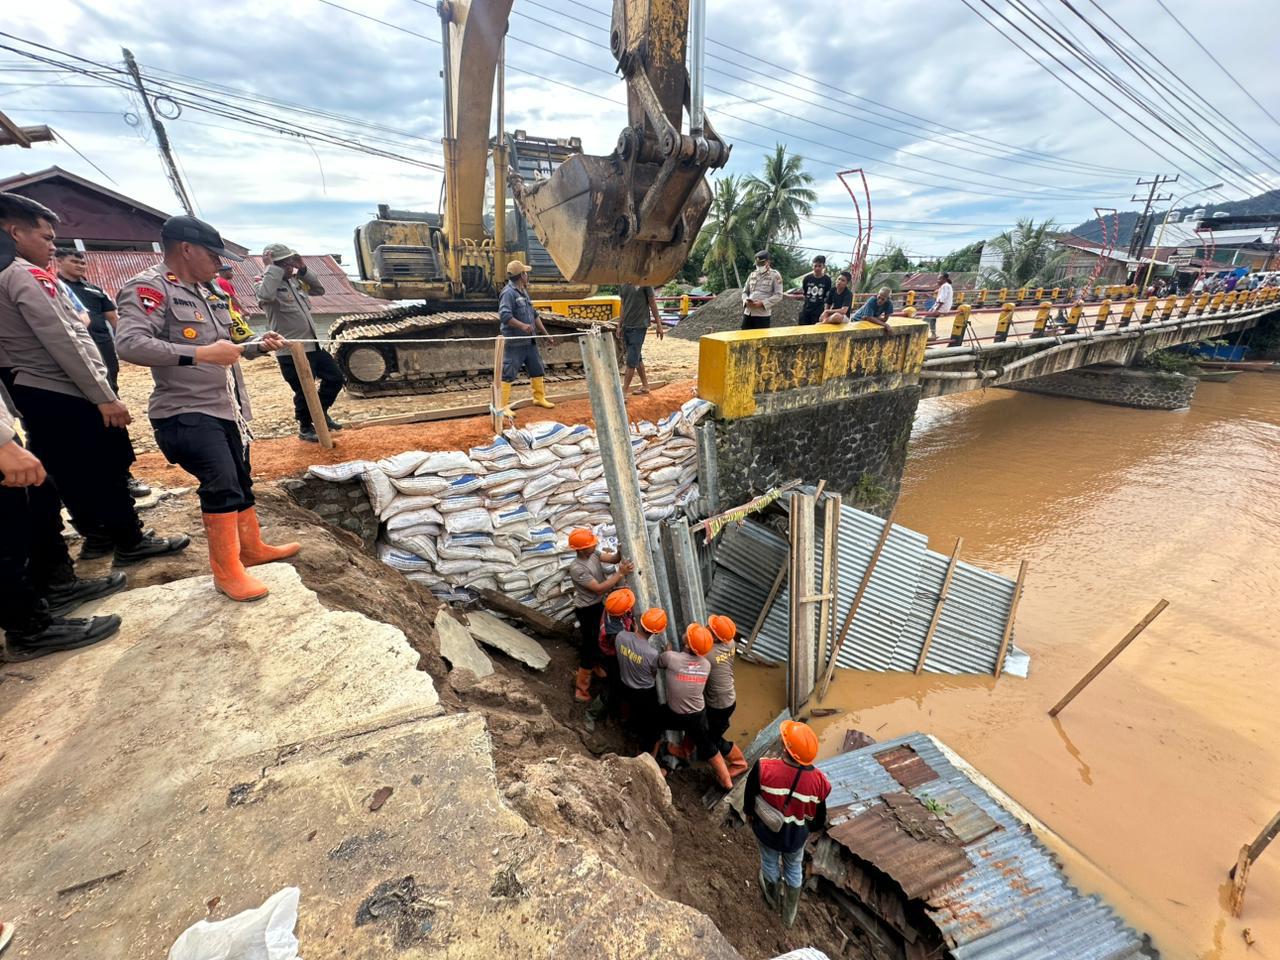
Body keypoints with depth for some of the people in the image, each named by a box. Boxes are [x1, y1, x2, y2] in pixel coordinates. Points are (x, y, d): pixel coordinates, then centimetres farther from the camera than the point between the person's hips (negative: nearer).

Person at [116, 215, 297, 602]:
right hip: (187, 414, -9)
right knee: (222, 486, -14)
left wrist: (259, 345, 8)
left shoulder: (206, 293, 15)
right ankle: (227, 571, -1)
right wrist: (201, 353, -29)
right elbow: (129, 344, -25)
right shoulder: (149, 288, -11)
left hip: (226, 409, 9)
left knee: (241, 482, 16)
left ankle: (253, 548, 32)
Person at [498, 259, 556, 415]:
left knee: (537, 370, 17)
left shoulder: (523, 292, 15)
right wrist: (522, 325, -34)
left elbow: (534, 315, 22)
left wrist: (545, 332, 21)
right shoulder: (508, 293, -13)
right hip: (514, 343, -9)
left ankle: (539, 398, 31)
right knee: (508, 374, -4)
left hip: (529, 341, 9)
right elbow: (504, 315, -25)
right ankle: (503, 405, 1)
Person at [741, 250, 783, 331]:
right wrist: (746, 300, -6)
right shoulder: (752, 274, 15)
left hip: (763, 314, -5)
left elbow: (778, 295, -7)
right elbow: (745, 291, 18)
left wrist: (763, 303, -18)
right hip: (747, 313, 5)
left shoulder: (775, 275, -1)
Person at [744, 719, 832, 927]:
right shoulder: (818, 781, -29)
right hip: (797, 836, 1)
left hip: (767, 831, -1)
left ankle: (773, 900, 59)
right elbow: (819, 818, -11)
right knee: (794, 869, 31)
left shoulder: (763, 768, -36)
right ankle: (790, 913, 54)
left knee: (770, 864, 30)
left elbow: (750, 797, -17)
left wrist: (749, 814, 6)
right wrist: (810, 829, 12)